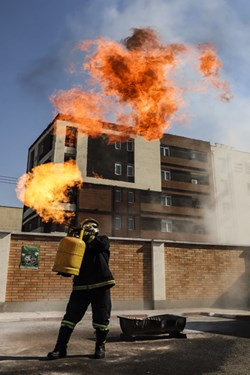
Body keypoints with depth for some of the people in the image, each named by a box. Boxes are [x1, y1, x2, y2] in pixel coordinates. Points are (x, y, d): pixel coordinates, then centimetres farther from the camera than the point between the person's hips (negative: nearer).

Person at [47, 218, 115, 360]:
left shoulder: (103, 239, 15)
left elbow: (101, 244, -9)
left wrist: (87, 236, -9)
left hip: (101, 285, -2)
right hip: (81, 286, 2)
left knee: (101, 318, 3)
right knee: (70, 317, 0)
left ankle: (100, 346, 21)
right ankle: (61, 348, 8)